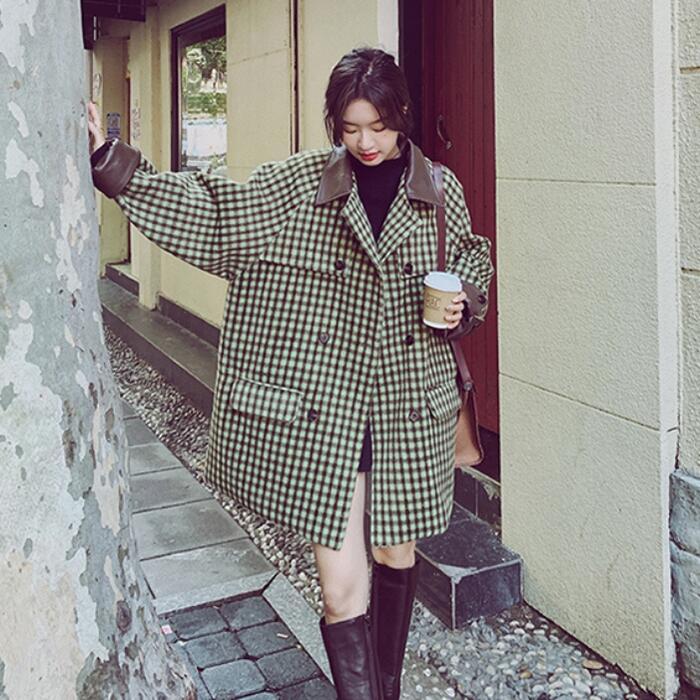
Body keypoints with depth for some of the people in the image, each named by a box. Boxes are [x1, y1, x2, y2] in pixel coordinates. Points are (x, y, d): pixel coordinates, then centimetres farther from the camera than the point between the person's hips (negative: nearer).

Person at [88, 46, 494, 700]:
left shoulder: (440, 190, 2)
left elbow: (473, 267, 17)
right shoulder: (297, 183, -2)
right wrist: (107, 160, -8)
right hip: (318, 410, -2)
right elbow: (206, 211, -2)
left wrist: (461, 306, -6)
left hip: (408, 409, 2)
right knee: (343, 588, -3)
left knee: (396, 555, 19)